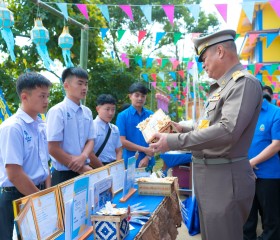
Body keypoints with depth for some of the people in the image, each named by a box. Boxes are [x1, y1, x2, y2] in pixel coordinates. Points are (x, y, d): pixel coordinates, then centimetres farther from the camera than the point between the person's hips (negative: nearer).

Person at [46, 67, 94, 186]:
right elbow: (53, 149, -15)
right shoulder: (57, 111, -12)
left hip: (85, 172, 6)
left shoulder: (87, 112, 6)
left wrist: (83, 158, -14)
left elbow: (90, 140, 8)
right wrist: (81, 168, -11)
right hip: (64, 174, -6)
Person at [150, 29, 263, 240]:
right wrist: (183, 129, 7)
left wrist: (173, 142, -23)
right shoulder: (220, 88, 15)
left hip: (225, 178, -9)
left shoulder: (244, 82, -14)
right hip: (208, 175, 9)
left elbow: (227, 131, -27)